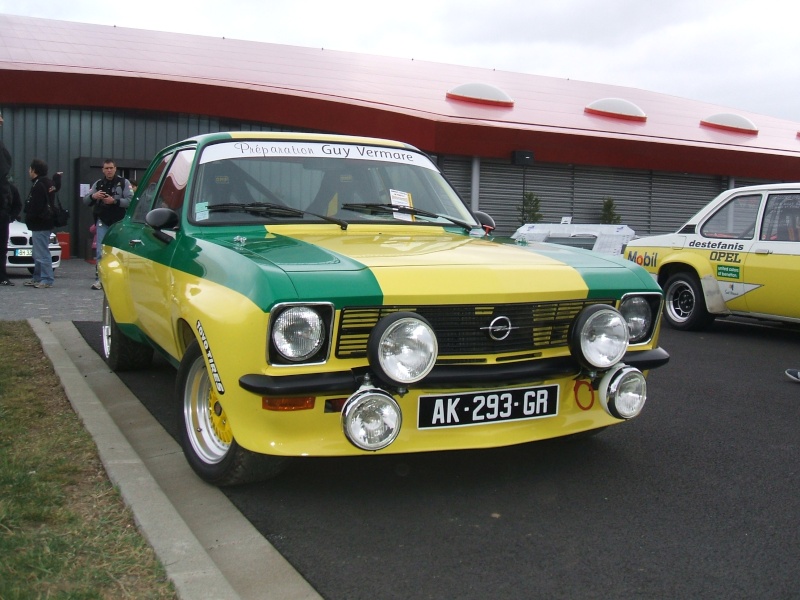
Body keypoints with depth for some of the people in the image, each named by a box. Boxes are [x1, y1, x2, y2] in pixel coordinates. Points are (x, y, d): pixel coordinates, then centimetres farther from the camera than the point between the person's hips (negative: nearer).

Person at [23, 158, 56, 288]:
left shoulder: (39, 185, -16)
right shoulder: (47, 183, 16)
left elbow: (36, 207, -21)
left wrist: (29, 218, -9)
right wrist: (30, 219, 17)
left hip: (40, 224, -11)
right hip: (42, 224, 11)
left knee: (42, 253, -10)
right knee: (39, 253, 16)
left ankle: (47, 279, -9)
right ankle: (38, 278, 22)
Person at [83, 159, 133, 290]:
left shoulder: (124, 183, 2)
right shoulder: (98, 184, 12)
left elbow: (131, 200, -11)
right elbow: (85, 201, 9)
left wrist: (115, 201, -23)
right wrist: (93, 196, -12)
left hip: (119, 222, -2)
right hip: (102, 222, 3)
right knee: (100, 252, -2)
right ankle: (99, 279, 1)